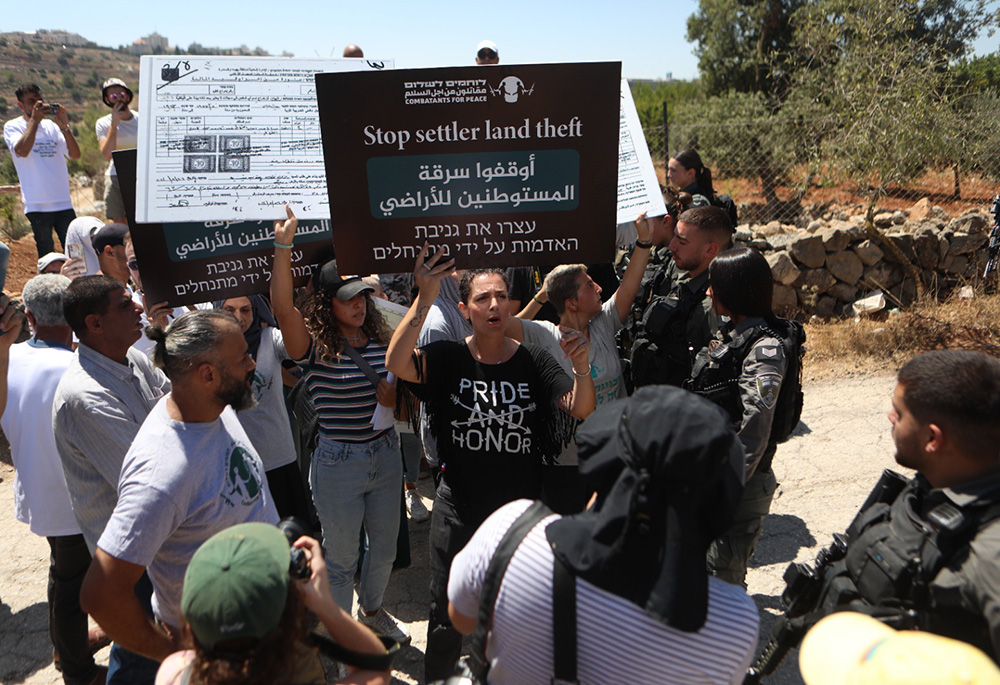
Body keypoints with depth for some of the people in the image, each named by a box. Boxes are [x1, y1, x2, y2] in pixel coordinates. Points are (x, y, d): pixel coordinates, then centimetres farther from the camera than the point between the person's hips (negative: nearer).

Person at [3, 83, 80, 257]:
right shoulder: (13, 127, 4)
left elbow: (75, 154, 4)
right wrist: (34, 119, -14)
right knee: (47, 258, 1)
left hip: (63, 202, 3)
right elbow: (22, 151, -17)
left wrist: (64, 126, -8)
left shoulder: (51, 126, 14)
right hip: (37, 204, -3)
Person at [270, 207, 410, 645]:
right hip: (338, 464, -5)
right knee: (341, 556, 13)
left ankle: (371, 610, 51)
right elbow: (283, 308, -32)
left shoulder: (380, 342, 2)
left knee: (385, 547, 22)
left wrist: (395, 395, -12)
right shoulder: (315, 347, -13)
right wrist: (284, 247, -39)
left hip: (386, 456, 5)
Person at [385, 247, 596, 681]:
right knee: (447, 617, 15)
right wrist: (425, 298, -36)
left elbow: (581, 409, -14)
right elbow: (397, 364, -26)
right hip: (458, 510, -1)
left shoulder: (533, 360, -4)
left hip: (521, 510, 1)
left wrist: (581, 367, -35)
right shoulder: (447, 358, -7)